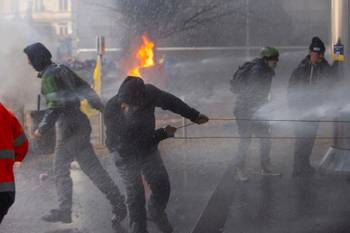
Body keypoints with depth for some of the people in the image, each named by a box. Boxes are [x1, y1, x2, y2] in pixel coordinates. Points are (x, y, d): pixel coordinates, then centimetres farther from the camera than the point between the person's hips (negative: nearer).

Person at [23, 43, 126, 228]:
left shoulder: (49, 77, -14)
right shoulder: (62, 70, 13)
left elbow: (56, 105, -23)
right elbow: (85, 89, 15)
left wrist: (42, 128, -22)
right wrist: (102, 108, 19)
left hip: (70, 128, -10)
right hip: (79, 123, 10)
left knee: (92, 168, -6)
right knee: (60, 168, 14)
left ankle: (119, 205, -3)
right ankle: (64, 211, 18)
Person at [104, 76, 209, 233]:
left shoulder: (149, 93, -26)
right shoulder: (111, 113, -33)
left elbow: (169, 101, -4)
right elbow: (132, 144, -27)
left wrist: (194, 116, 5)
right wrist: (163, 134, -24)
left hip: (148, 148, 4)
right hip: (126, 155, -4)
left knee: (162, 187, 13)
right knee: (135, 196, -3)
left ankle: (156, 214, 43)